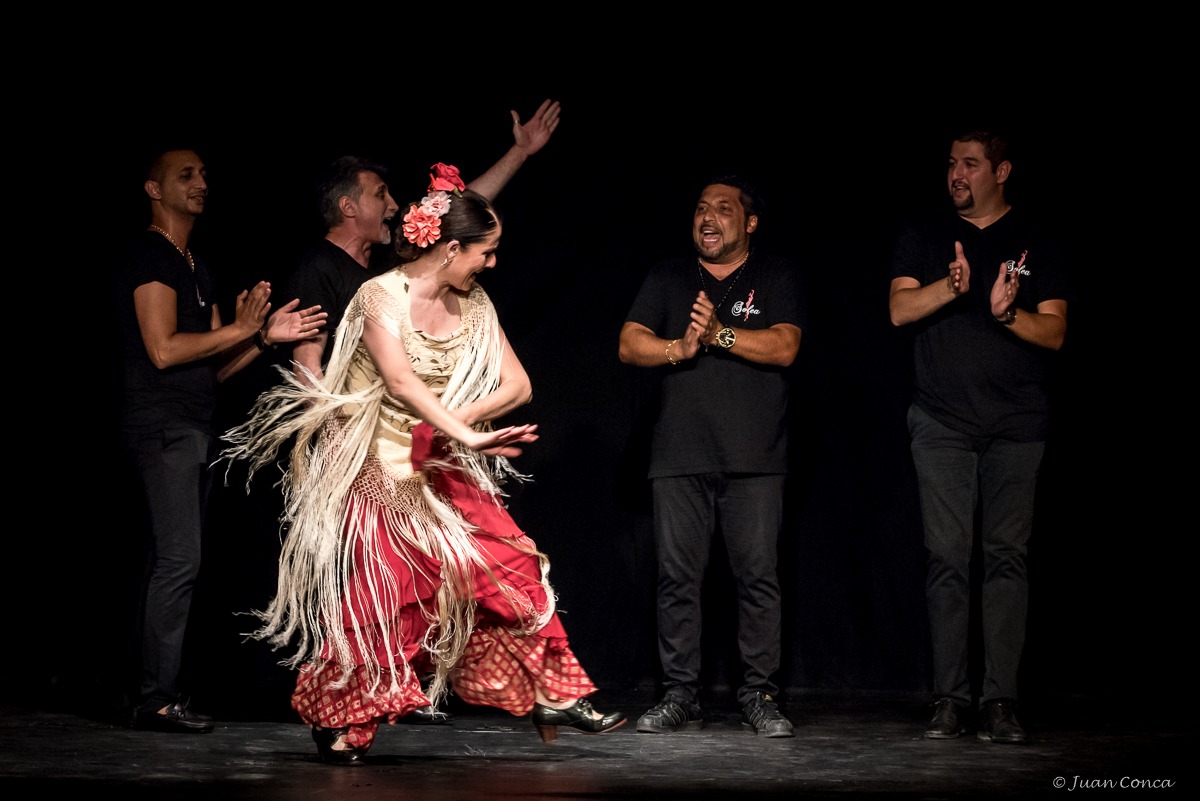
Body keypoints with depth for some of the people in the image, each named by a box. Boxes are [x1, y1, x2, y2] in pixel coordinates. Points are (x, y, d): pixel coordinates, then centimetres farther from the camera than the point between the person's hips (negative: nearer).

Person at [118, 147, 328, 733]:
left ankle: (157, 692, 11)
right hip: (163, 425, -10)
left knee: (171, 563, 8)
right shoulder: (152, 257, -7)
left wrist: (265, 336, 3)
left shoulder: (197, 269, 22)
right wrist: (242, 330, -9)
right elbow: (164, 349, -16)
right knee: (179, 559, -15)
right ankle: (158, 699, -14)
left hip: (194, 429, 10)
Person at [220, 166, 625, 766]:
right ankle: (342, 725, 8)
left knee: (511, 570, -5)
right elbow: (402, 382, -27)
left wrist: (451, 424, -17)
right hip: (380, 474, -6)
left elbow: (516, 385, 0)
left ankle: (552, 697, 5)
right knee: (381, 595, -8)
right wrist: (467, 433, -37)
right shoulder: (381, 296, -13)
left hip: (446, 473, 6)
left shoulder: (472, 306, 6)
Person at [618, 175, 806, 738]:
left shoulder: (778, 277, 9)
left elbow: (784, 348, -5)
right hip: (679, 457, 2)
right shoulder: (668, 277, 16)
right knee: (677, 576, -1)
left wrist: (720, 333, -14)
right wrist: (678, 347, -11)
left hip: (753, 458, -2)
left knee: (758, 575, -5)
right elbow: (630, 344, 7)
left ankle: (760, 698, 2)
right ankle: (680, 698, 5)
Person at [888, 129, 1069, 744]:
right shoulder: (924, 238, 11)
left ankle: (1000, 702, -3)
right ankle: (948, 700, 1)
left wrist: (1008, 312, -17)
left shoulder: (1035, 243, 8)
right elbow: (899, 309, -2)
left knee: (1007, 556, -4)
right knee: (947, 559, -2)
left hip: (1016, 422, 0)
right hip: (942, 422, 1)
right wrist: (952, 286, -20)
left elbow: (1054, 332, 2)